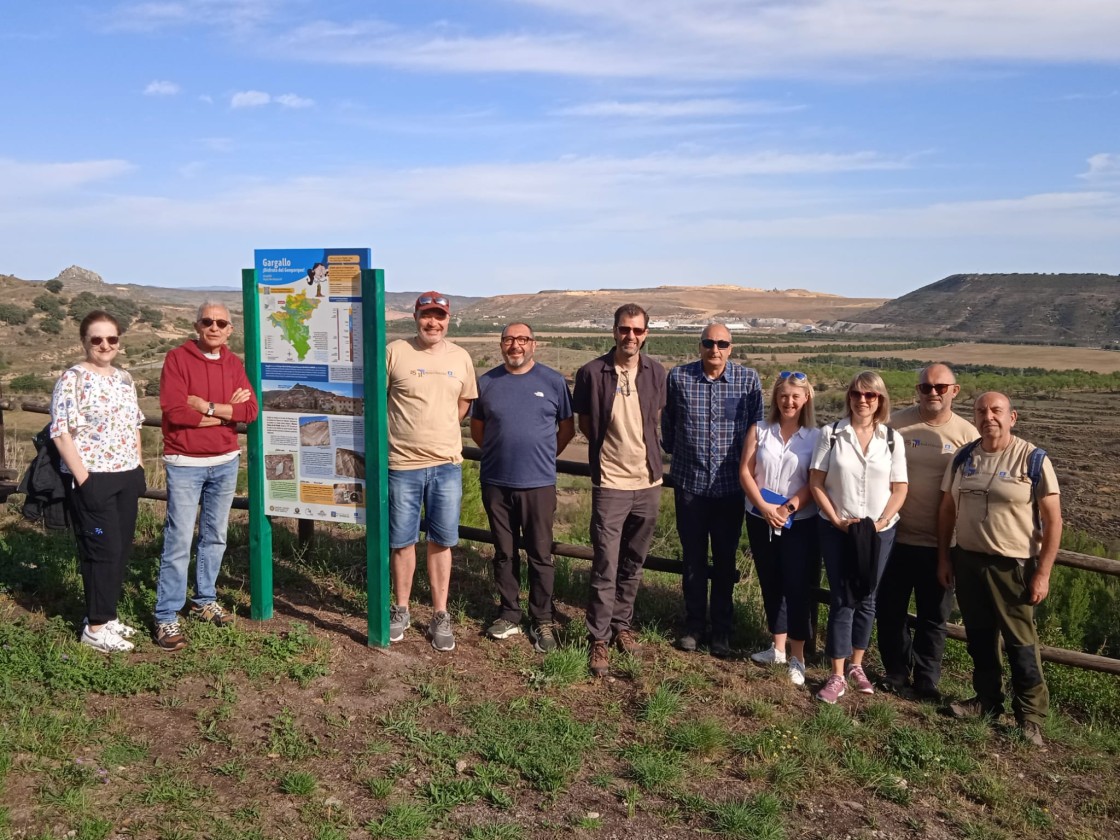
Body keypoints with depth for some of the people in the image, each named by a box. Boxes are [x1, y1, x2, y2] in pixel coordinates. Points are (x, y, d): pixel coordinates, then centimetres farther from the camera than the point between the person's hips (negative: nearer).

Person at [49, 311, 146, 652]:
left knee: (122, 549, 11)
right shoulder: (73, 379, -11)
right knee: (103, 550, -3)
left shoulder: (124, 378, 11)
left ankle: (107, 615, 24)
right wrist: (83, 479, -17)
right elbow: (61, 433, -15)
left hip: (126, 477, 7)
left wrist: (139, 467, 12)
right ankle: (95, 627, 9)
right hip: (93, 479, -7)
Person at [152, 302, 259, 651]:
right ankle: (167, 618, 2)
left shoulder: (233, 363, 7)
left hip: (226, 462, 5)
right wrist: (228, 410, -13)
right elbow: (175, 411, -19)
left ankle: (204, 600, 29)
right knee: (179, 541, -5)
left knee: (215, 536, 14)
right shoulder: (177, 358, -8)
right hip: (185, 464, -5)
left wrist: (208, 406, -15)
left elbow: (251, 410, -4)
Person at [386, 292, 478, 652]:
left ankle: (440, 616, 20)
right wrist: (407, 431, 1)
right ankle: (400, 610, 27)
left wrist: (440, 432, 10)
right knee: (402, 541, 9)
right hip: (403, 464, -2)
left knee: (441, 542, 9)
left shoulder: (460, 357, 5)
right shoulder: (395, 352, -6)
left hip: (447, 464, 2)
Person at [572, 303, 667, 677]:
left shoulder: (655, 373, 2)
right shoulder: (592, 373, -7)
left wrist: (642, 447, 11)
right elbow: (584, 423, 5)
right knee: (605, 567, -4)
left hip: (648, 482, 4)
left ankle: (622, 624, 30)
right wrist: (611, 446, 4)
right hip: (610, 483, -4)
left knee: (633, 563, 15)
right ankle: (599, 639, 5)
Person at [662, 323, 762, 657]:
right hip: (690, 483, 0)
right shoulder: (678, 377, -4)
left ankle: (722, 630, 22)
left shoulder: (749, 379, -4)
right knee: (693, 558, 12)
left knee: (725, 560, 10)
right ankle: (694, 625, 25)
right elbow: (666, 422, 8)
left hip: (731, 485, 0)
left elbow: (757, 426, 3)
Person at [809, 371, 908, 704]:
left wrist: (881, 522, -11)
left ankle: (856, 665, 27)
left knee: (866, 599, 11)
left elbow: (900, 489, 2)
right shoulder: (831, 434, -4)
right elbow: (816, 483, -5)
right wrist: (837, 520, -12)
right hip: (836, 529, -2)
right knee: (842, 600, 0)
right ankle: (837, 676, 7)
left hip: (879, 532, 2)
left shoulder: (891, 439, 0)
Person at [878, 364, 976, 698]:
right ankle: (896, 672, 30)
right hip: (895, 536, 0)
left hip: (940, 542, 0)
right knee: (889, 610, 12)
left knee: (933, 617, 12)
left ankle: (926, 681, 27)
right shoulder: (896, 424, -4)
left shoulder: (967, 434, -2)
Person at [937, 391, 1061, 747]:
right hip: (968, 561, 5)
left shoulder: (1033, 460, -10)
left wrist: (1043, 573, -12)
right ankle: (987, 700, 31)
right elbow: (948, 509, 11)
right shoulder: (963, 459, 3)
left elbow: (1053, 520, -9)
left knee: (1021, 643, 3)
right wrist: (943, 557, 7)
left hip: (1014, 566, -4)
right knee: (979, 637, 15)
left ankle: (1030, 716, 16)